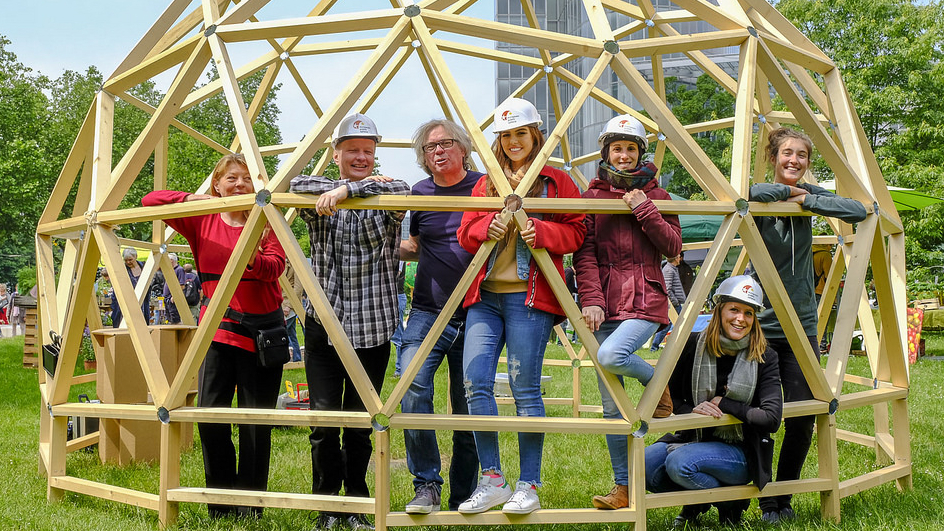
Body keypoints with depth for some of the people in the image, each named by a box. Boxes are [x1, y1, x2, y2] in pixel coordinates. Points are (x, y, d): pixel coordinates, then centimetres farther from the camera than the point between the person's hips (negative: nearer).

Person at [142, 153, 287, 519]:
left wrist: (254, 259, -37)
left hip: (262, 329, -1)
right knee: (209, 410, -5)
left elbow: (276, 265, -14)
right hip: (218, 328, 2)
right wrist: (192, 198, -11)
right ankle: (220, 499, 11)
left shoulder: (266, 223, 1)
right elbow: (149, 201, 4)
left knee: (256, 416, 1)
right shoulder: (201, 221, 5)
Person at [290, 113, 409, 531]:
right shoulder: (320, 201, 6)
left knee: (361, 424, 6)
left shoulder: (385, 198, 3)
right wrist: (348, 187, -20)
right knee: (323, 421, -4)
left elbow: (401, 191, -20)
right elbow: (297, 186, -14)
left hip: (372, 329, 0)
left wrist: (348, 190, -29)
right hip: (323, 327, 1)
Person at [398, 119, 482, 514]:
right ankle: (427, 484, -6)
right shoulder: (420, 193, 9)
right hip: (427, 314, 2)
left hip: (473, 317, -1)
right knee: (413, 390, -20)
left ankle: (462, 501, 18)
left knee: (468, 409, 4)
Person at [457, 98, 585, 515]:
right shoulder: (486, 184, 18)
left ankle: (529, 486, 6)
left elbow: (576, 232, 4)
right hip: (484, 295, 4)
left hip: (529, 296, -4)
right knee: (474, 383, -5)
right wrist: (487, 227, -7)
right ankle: (492, 480, 7)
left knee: (524, 388, -4)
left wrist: (541, 232, -14)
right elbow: (466, 234, 15)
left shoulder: (556, 181, 7)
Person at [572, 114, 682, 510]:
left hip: (645, 301, -2)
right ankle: (623, 488, 11)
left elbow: (673, 248, 2)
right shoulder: (591, 196, 9)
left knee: (610, 355, -32)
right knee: (611, 405, 1)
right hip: (605, 305, 2)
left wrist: (645, 211, -9)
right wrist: (591, 300, -11)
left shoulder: (655, 195, 10)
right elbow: (584, 255, 1)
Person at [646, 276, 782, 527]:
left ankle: (731, 500, -1)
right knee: (644, 463, -25)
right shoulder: (693, 345, -3)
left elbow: (771, 418, -17)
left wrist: (723, 403, -14)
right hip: (693, 438, 4)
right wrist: (692, 410, -15)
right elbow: (670, 396, 5)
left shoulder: (764, 357, -9)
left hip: (739, 452, -3)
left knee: (679, 463, -32)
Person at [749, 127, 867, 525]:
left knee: (803, 417, 2)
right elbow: (752, 193, -30)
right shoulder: (763, 199, -5)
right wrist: (787, 191, -13)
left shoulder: (809, 196, 7)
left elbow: (859, 211, -6)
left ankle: (784, 497, 19)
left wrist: (806, 199, -12)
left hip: (802, 325, 4)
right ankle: (766, 501, 9)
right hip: (761, 324, -3)